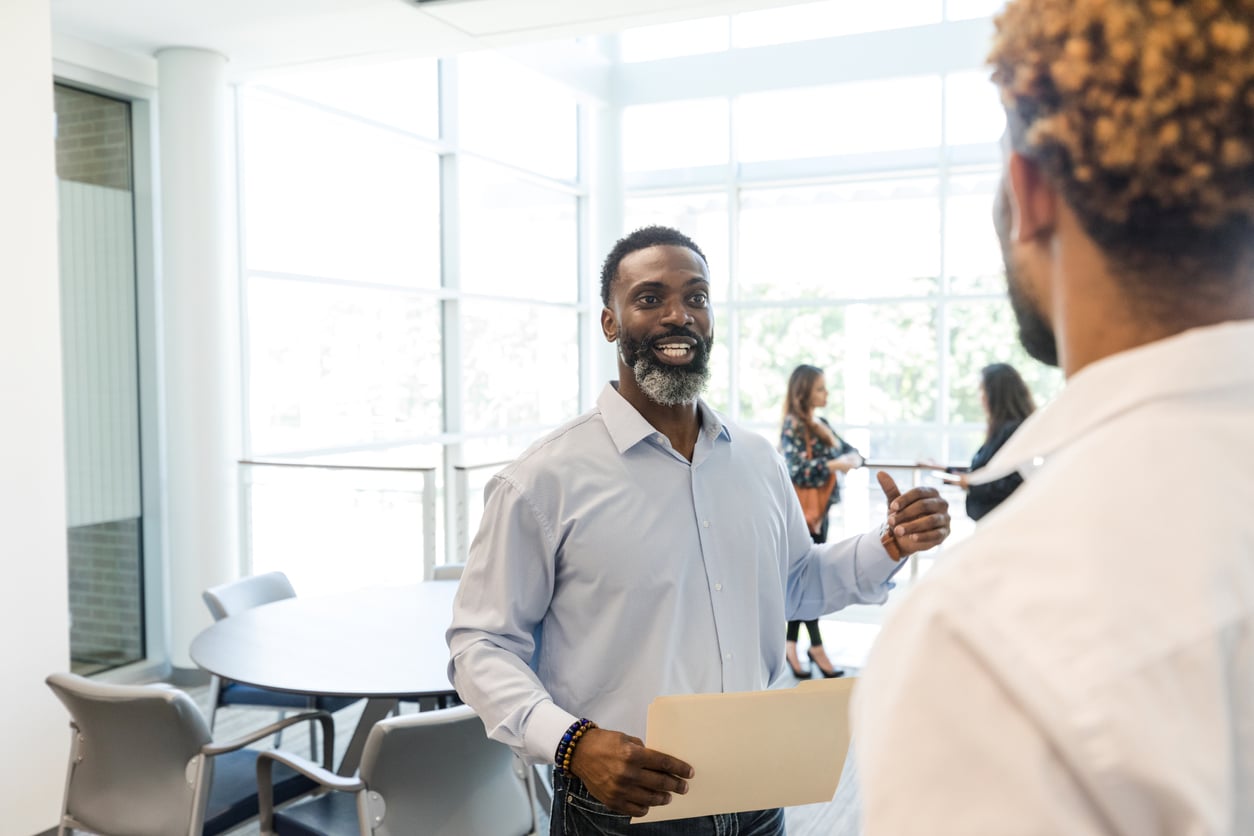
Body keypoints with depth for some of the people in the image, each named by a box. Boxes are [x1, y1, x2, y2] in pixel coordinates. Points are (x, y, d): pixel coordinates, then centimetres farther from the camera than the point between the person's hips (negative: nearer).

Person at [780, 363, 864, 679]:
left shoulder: (822, 424, 12)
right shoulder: (792, 427, -12)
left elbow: (849, 450, 15)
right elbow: (796, 470, -23)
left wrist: (854, 458, -8)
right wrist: (835, 464, -20)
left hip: (820, 511, 8)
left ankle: (790, 645, 20)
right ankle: (816, 648, 10)